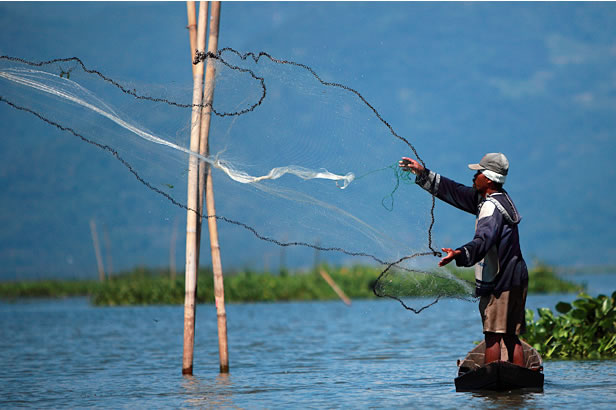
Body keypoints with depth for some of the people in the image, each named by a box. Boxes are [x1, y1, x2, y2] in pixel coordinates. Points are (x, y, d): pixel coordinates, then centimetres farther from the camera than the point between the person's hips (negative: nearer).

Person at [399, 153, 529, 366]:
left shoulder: (492, 207, -17)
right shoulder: (491, 198, 14)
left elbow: (483, 240, -34)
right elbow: (454, 191, 20)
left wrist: (460, 254, -51)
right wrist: (423, 174, 20)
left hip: (499, 283, -10)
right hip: (517, 279, 10)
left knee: (493, 334, -8)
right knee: (511, 336, 10)